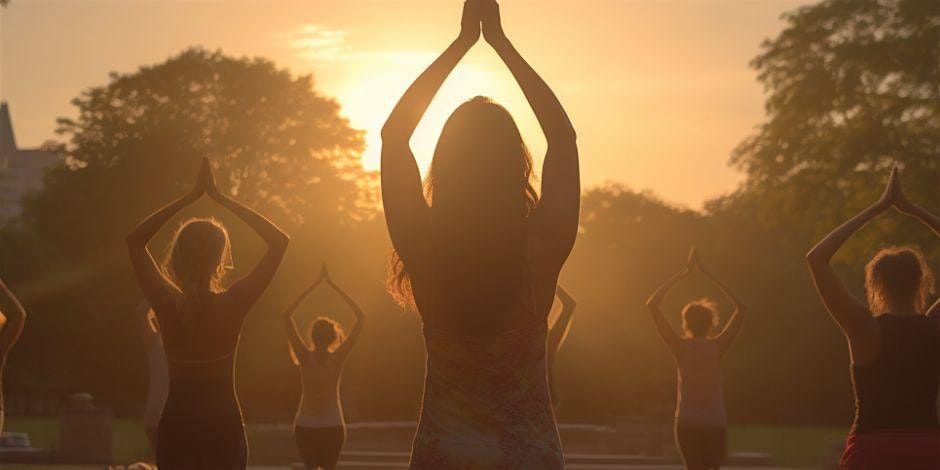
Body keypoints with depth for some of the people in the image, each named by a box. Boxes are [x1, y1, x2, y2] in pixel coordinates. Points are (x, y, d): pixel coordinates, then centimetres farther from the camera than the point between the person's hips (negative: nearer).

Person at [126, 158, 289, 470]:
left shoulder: (166, 304, -5)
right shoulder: (232, 305, -11)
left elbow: (135, 241, 10)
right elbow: (279, 240, -3)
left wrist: (190, 197, 8)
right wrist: (221, 198, -2)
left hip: (175, 429, 2)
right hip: (224, 431, -2)